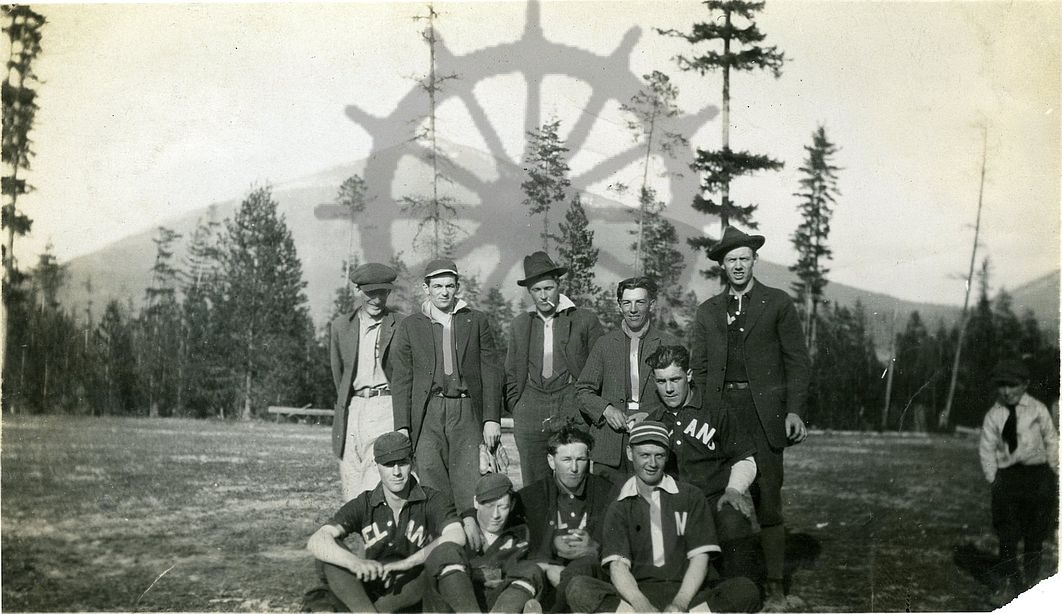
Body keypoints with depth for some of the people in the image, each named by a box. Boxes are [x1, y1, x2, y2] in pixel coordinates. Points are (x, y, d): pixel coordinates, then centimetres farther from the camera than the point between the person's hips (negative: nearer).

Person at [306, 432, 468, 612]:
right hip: (374, 593, 2)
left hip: (415, 594, -1)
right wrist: (356, 563, -36)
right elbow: (316, 542, -15)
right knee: (331, 549, -18)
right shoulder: (364, 505, -1)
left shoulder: (432, 500, -4)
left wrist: (403, 564, -30)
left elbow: (457, 537, -24)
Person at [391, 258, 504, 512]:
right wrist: (402, 427, 0)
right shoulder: (410, 327, 10)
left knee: (469, 487, -7)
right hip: (428, 413, 0)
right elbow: (401, 379, 8)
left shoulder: (476, 321, 10)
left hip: (467, 413, 0)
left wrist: (491, 419, -1)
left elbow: (491, 372, 8)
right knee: (431, 485, -4)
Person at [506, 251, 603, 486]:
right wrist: (515, 408, 10)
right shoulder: (520, 324, 15)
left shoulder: (586, 320, 4)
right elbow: (511, 374, 21)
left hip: (573, 411, -3)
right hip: (530, 415, 3)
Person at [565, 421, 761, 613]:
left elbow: (700, 557, 2)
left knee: (746, 590, -27)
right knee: (578, 588, -28)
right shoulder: (619, 508, 11)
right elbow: (617, 564, -3)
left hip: (686, 594, 1)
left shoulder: (691, 496, 12)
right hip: (638, 595, 0)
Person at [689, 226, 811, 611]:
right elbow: (698, 368, 15)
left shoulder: (779, 304, 8)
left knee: (768, 502, -4)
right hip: (719, 411, 3)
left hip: (763, 412, -2)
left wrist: (794, 410, -5)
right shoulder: (707, 312, 16)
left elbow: (797, 360, 5)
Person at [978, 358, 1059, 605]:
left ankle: (1032, 580, 24)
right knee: (1006, 533, 1)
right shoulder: (993, 415, 1)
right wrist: (993, 478, -3)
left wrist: (1052, 472, 3)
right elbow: (986, 449, 4)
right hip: (1006, 476, 1)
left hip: (1037, 474, -1)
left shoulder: (1037, 409, -1)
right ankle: (1011, 582, 15)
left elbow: (1051, 441, 6)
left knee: (1035, 532, 6)